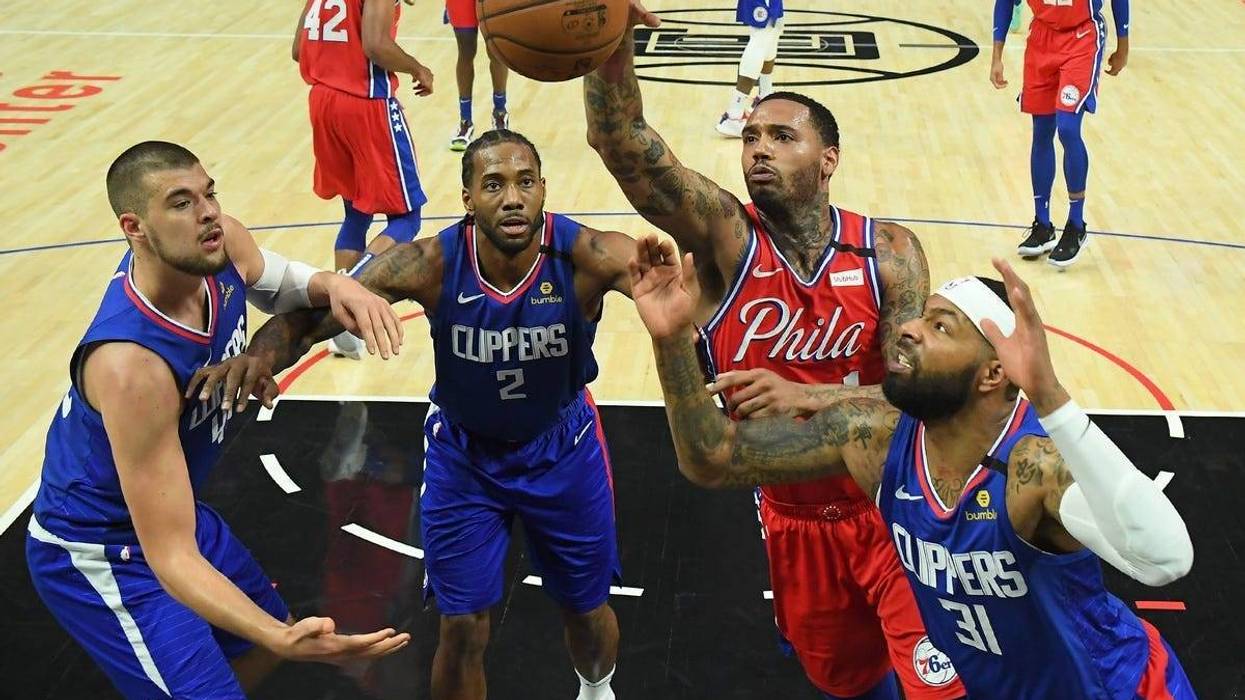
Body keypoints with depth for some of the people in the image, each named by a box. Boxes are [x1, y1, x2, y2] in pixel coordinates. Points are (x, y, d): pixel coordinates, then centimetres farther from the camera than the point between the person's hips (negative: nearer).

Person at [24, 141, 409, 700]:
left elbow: (276, 282, 9)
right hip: (100, 554, -8)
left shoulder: (222, 248, -17)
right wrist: (282, 637, -53)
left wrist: (332, 284, -16)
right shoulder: (131, 365, -39)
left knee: (260, 647, 24)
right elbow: (169, 555, -38)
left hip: (172, 508, 8)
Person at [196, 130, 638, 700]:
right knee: (462, 630, 3)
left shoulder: (586, 256, -32)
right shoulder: (430, 264, -29)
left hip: (562, 446, 1)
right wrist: (260, 356, -50)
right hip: (462, 451, 0)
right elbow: (307, 314, -27)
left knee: (587, 609, 19)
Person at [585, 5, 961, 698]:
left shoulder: (888, 251, -13)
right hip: (795, 521, 2)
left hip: (894, 510, -2)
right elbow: (619, 140, -29)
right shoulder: (726, 237, -14)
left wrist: (804, 396, -35)